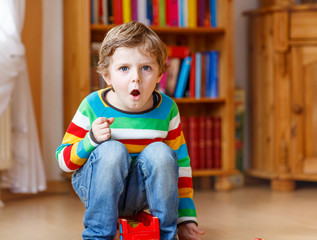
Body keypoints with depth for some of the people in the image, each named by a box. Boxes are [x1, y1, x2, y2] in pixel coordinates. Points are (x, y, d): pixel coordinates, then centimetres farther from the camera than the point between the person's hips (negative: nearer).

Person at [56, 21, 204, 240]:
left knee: (160, 152, -26)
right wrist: (92, 140, -27)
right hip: (96, 187, -2)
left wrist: (186, 217, 2)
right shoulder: (92, 107, -11)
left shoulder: (166, 109, -5)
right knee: (112, 150, -31)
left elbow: (181, 162, 4)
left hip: (138, 192, 2)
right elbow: (64, 160, -6)